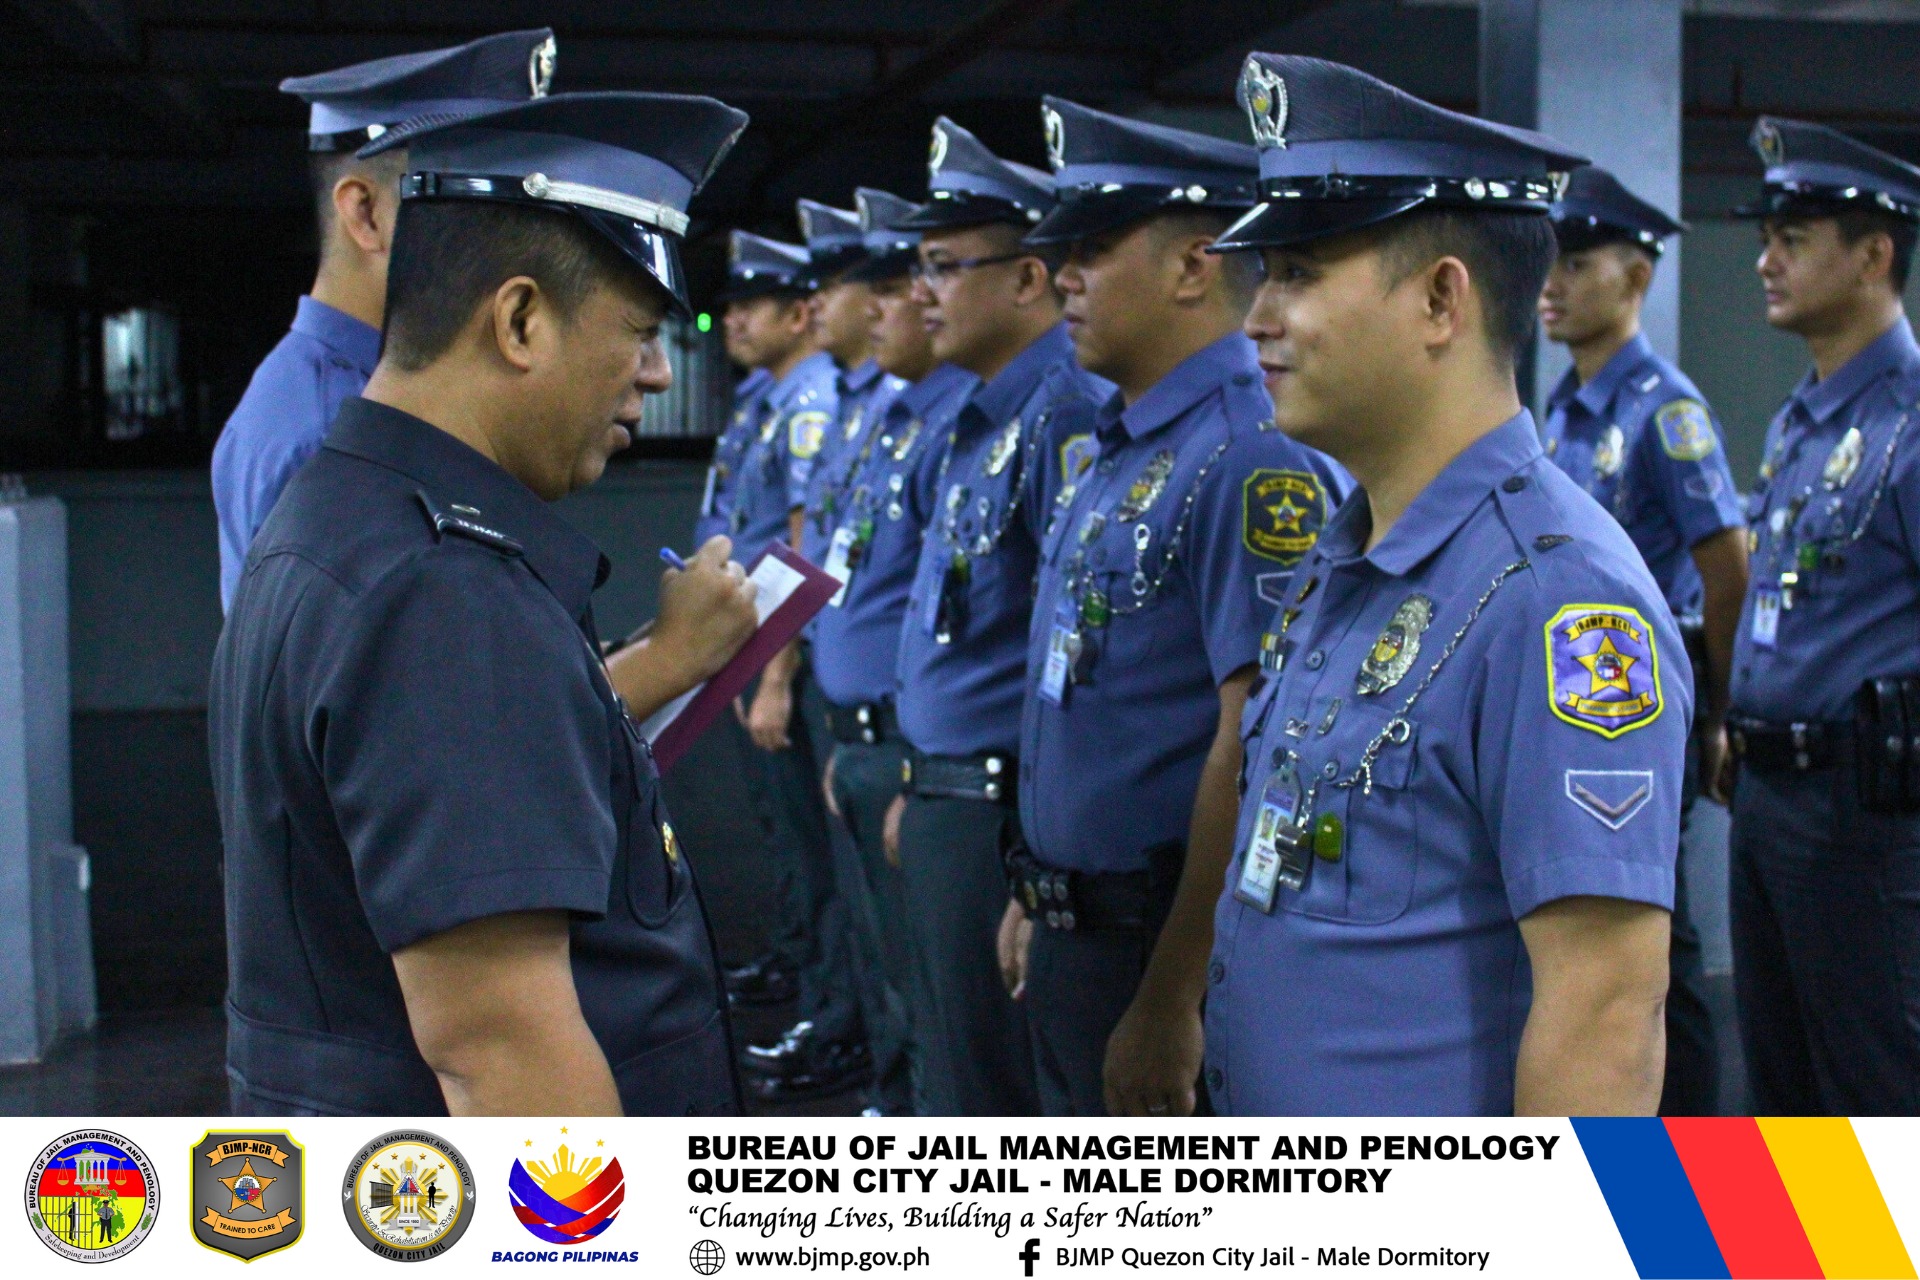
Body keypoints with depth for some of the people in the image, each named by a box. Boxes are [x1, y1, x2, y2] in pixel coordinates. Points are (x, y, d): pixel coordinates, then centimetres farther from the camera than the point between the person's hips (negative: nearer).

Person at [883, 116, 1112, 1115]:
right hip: (948, 801, 10)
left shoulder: (1064, 416, -19)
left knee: (996, 1097, 1)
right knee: (957, 1069, 20)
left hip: (1002, 811, -10)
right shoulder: (976, 423, 12)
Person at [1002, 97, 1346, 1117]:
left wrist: (1171, 1000, -25)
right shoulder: (1120, 450, 11)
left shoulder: (1254, 460, -20)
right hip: (1077, 934, 9)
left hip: (1171, 944, -9)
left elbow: (1256, 744, -25)